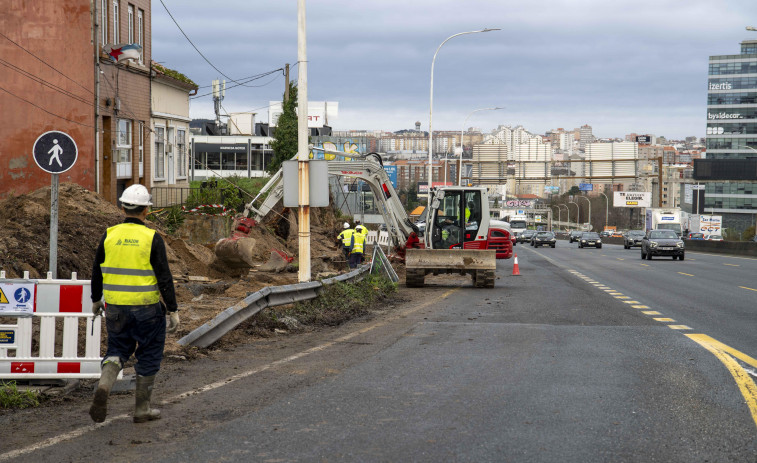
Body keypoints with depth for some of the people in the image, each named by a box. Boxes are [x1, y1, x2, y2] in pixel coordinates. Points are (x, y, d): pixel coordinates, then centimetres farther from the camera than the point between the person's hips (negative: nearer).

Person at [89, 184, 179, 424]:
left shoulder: (109, 235, 0)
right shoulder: (152, 238, -11)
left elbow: (97, 272, 8)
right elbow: (164, 278, -12)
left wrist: (96, 300, 22)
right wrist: (173, 310, -7)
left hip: (115, 307, 3)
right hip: (147, 308, -3)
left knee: (117, 350, 17)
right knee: (148, 356, 12)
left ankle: (104, 386, -11)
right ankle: (142, 408, 16)